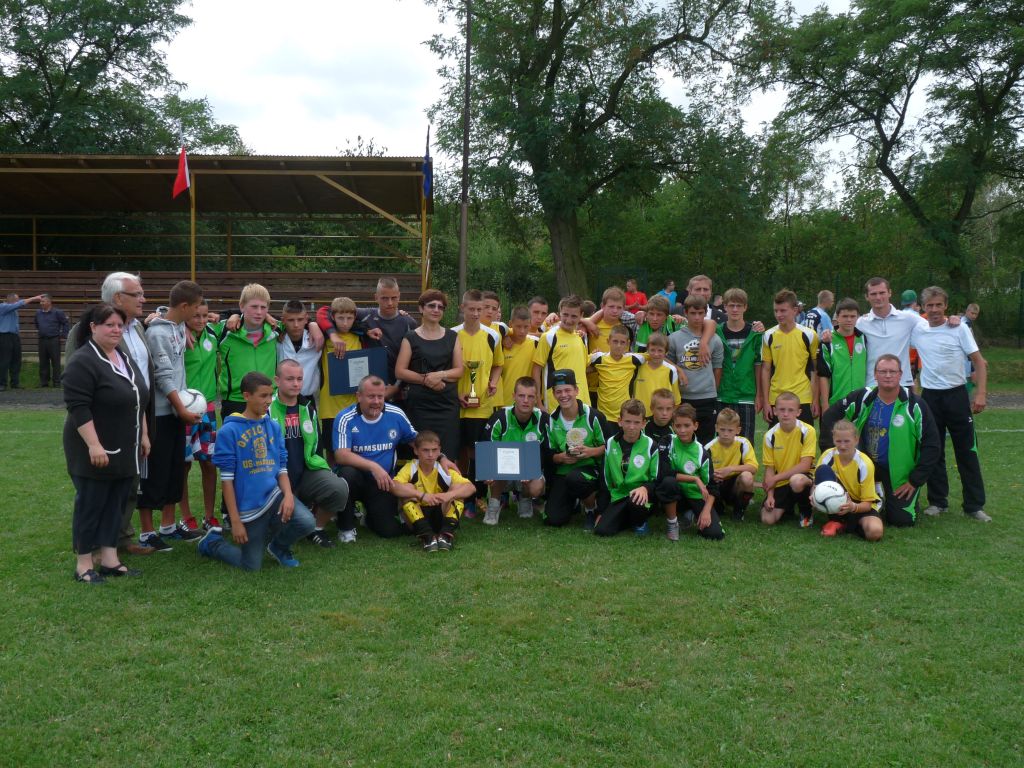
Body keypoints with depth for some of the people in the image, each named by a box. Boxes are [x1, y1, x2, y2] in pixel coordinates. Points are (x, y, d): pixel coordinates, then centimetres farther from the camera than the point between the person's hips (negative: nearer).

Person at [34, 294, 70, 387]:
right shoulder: (38, 312, 10)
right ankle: (43, 381, 16)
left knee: (55, 362, -2)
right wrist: (38, 330, 21)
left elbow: (66, 323, -3)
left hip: (54, 340, -5)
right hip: (42, 340, 5)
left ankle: (57, 382, 4)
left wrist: (64, 335, -5)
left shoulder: (57, 312, -6)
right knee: (43, 362, 8)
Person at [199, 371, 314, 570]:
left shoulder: (274, 427, 3)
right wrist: (235, 520, -12)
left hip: (273, 494, 4)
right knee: (251, 566, 4)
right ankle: (212, 542, 32)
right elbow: (226, 478, -11)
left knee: (306, 522, -22)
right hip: (248, 505, -4)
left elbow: (282, 467, 7)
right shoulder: (230, 431, -12)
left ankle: (279, 547, 12)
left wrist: (288, 495, -12)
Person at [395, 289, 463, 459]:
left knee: (448, 454, -4)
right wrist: (425, 379, -12)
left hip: (447, 403, 2)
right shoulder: (411, 338, 6)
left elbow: (459, 370, 8)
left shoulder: (452, 337, 13)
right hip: (419, 404, -2)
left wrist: (439, 375, -10)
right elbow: (400, 372, -1)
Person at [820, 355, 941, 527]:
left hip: (900, 473, -2)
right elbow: (829, 416, 1)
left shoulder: (915, 405, -13)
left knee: (902, 520, -6)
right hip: (866, 466, 2)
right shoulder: (861, 398, -8)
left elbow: (931, 446, -10)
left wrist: (915, 481, -10)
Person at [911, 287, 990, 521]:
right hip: (930, 396, 2)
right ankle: (937, 501, 20)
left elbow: (978, 361, -5)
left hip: (956, 395, -2)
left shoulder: (959, 328, -5)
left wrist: (980, 394, -13)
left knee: (967, 451, 2)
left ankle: (974, 505, 10)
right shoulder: (916, 330, 2)